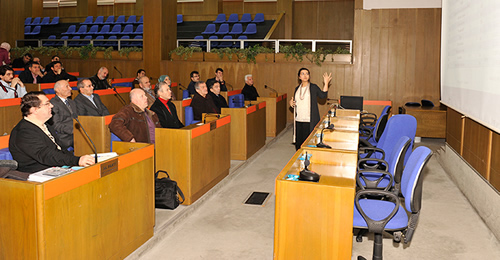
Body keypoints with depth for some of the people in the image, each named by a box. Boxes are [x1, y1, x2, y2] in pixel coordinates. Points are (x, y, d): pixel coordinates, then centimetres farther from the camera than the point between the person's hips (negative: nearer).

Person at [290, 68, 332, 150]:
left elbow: (323, 95, -13)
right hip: (299, 120, 5)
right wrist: (291, 103, 3)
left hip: (310, 121, -4)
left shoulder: (313, 87, -1)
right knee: (299, 142, 8)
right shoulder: (297, 88, 13)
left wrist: (326, 83, -22)